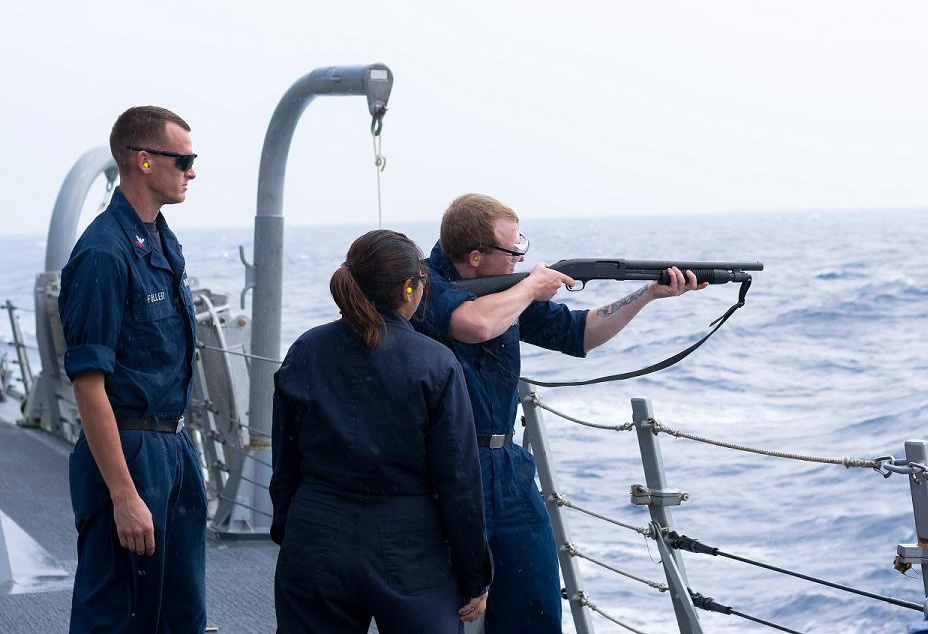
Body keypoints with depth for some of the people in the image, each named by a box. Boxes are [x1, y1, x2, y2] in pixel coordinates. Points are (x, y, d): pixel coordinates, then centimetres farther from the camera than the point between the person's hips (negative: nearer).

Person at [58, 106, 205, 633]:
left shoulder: (164, 242, 10)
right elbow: (89, 382, -21)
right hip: (127, 452, -9)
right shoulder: (105, 253, -19)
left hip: (174, 446, 9)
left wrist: (181, 451, 18)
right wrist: (124, 495, -23)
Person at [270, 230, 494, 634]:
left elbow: (285, 465, 9)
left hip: (315, 545, 4)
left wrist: (286, 533, 21)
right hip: (408, 554, -3)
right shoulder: (436, 365, -10)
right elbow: (459, 480, -8)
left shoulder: (304, 353, 1)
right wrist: (474, 578, 0)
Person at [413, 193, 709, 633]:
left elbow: (578, 334, 17)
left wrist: (650, 293, 8)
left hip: (506, 468, 7)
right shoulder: (425, 282, -12)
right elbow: (476, 324, -32)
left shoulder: (510, 291, 10)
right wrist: (531, 287, -14)